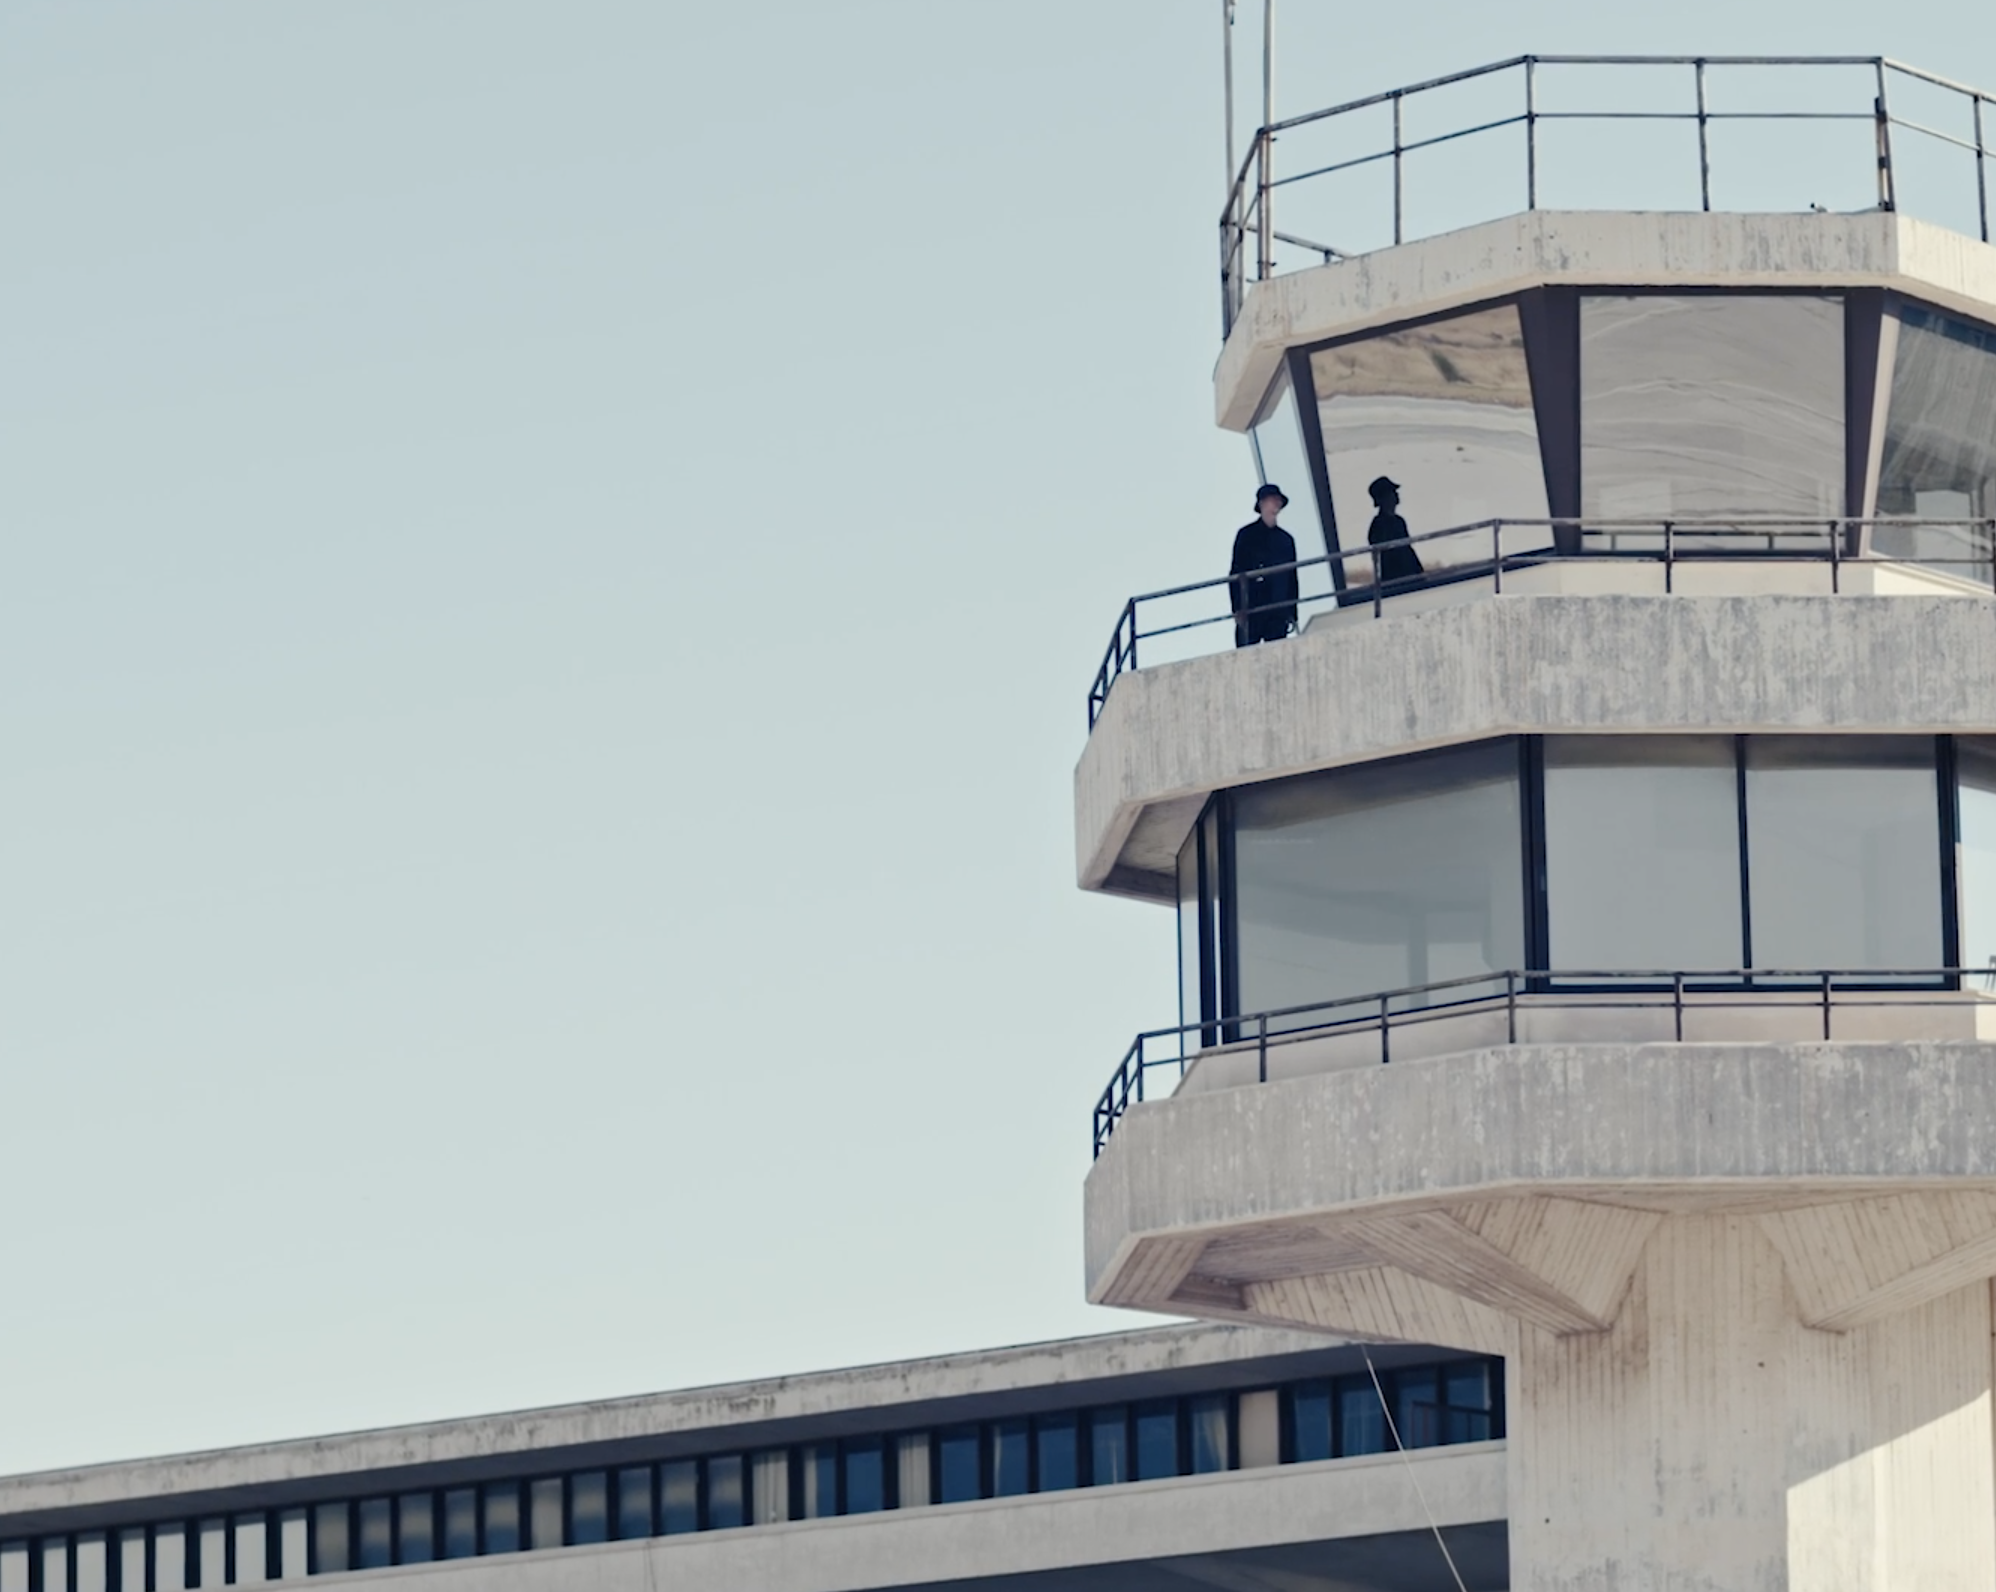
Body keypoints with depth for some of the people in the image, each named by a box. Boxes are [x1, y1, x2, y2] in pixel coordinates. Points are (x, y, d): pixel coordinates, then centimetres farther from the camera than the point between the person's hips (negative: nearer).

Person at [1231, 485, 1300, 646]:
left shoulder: (1286, 539, 18)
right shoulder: (1246, 535, 6)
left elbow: (1292, 578, 19)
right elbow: (1236, 573, 0)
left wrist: (1292, 614, 12)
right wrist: (1238, 609, -10)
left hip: (1278, 613, 4)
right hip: (1250, 612, -4)